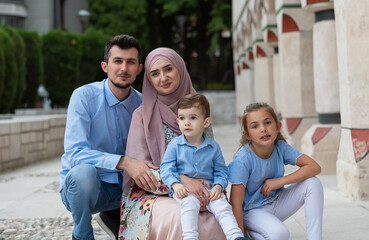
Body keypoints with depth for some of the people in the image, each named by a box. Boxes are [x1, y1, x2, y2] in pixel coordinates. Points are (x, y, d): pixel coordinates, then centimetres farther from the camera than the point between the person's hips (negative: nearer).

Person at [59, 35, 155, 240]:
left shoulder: (142, 104, 0)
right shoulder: (85, 96, -14)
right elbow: (75, 152, -25)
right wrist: (124, 162, -38)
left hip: (123, 186, 4)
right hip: (83, 185, -4)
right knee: (83, 171, -37)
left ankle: (114, 217, 14)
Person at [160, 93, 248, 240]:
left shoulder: (213, 147, 8)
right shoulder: (175, 145, 4)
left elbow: (221, 171, 11)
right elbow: (166, 168, 0)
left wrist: (218, 186, -9)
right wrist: (175, 184, -18)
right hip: (184, 190, -2)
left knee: (221, 204, -23)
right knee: (190, 202, -33)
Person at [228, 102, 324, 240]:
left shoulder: (281, 147, -11)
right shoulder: (242, 160, -25)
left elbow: (314, 167, -15)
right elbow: (235, 205, -25)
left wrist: (280, 181, -24)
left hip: (276, 205, 6)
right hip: (252, 211, -6)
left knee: (313, 183, -13)